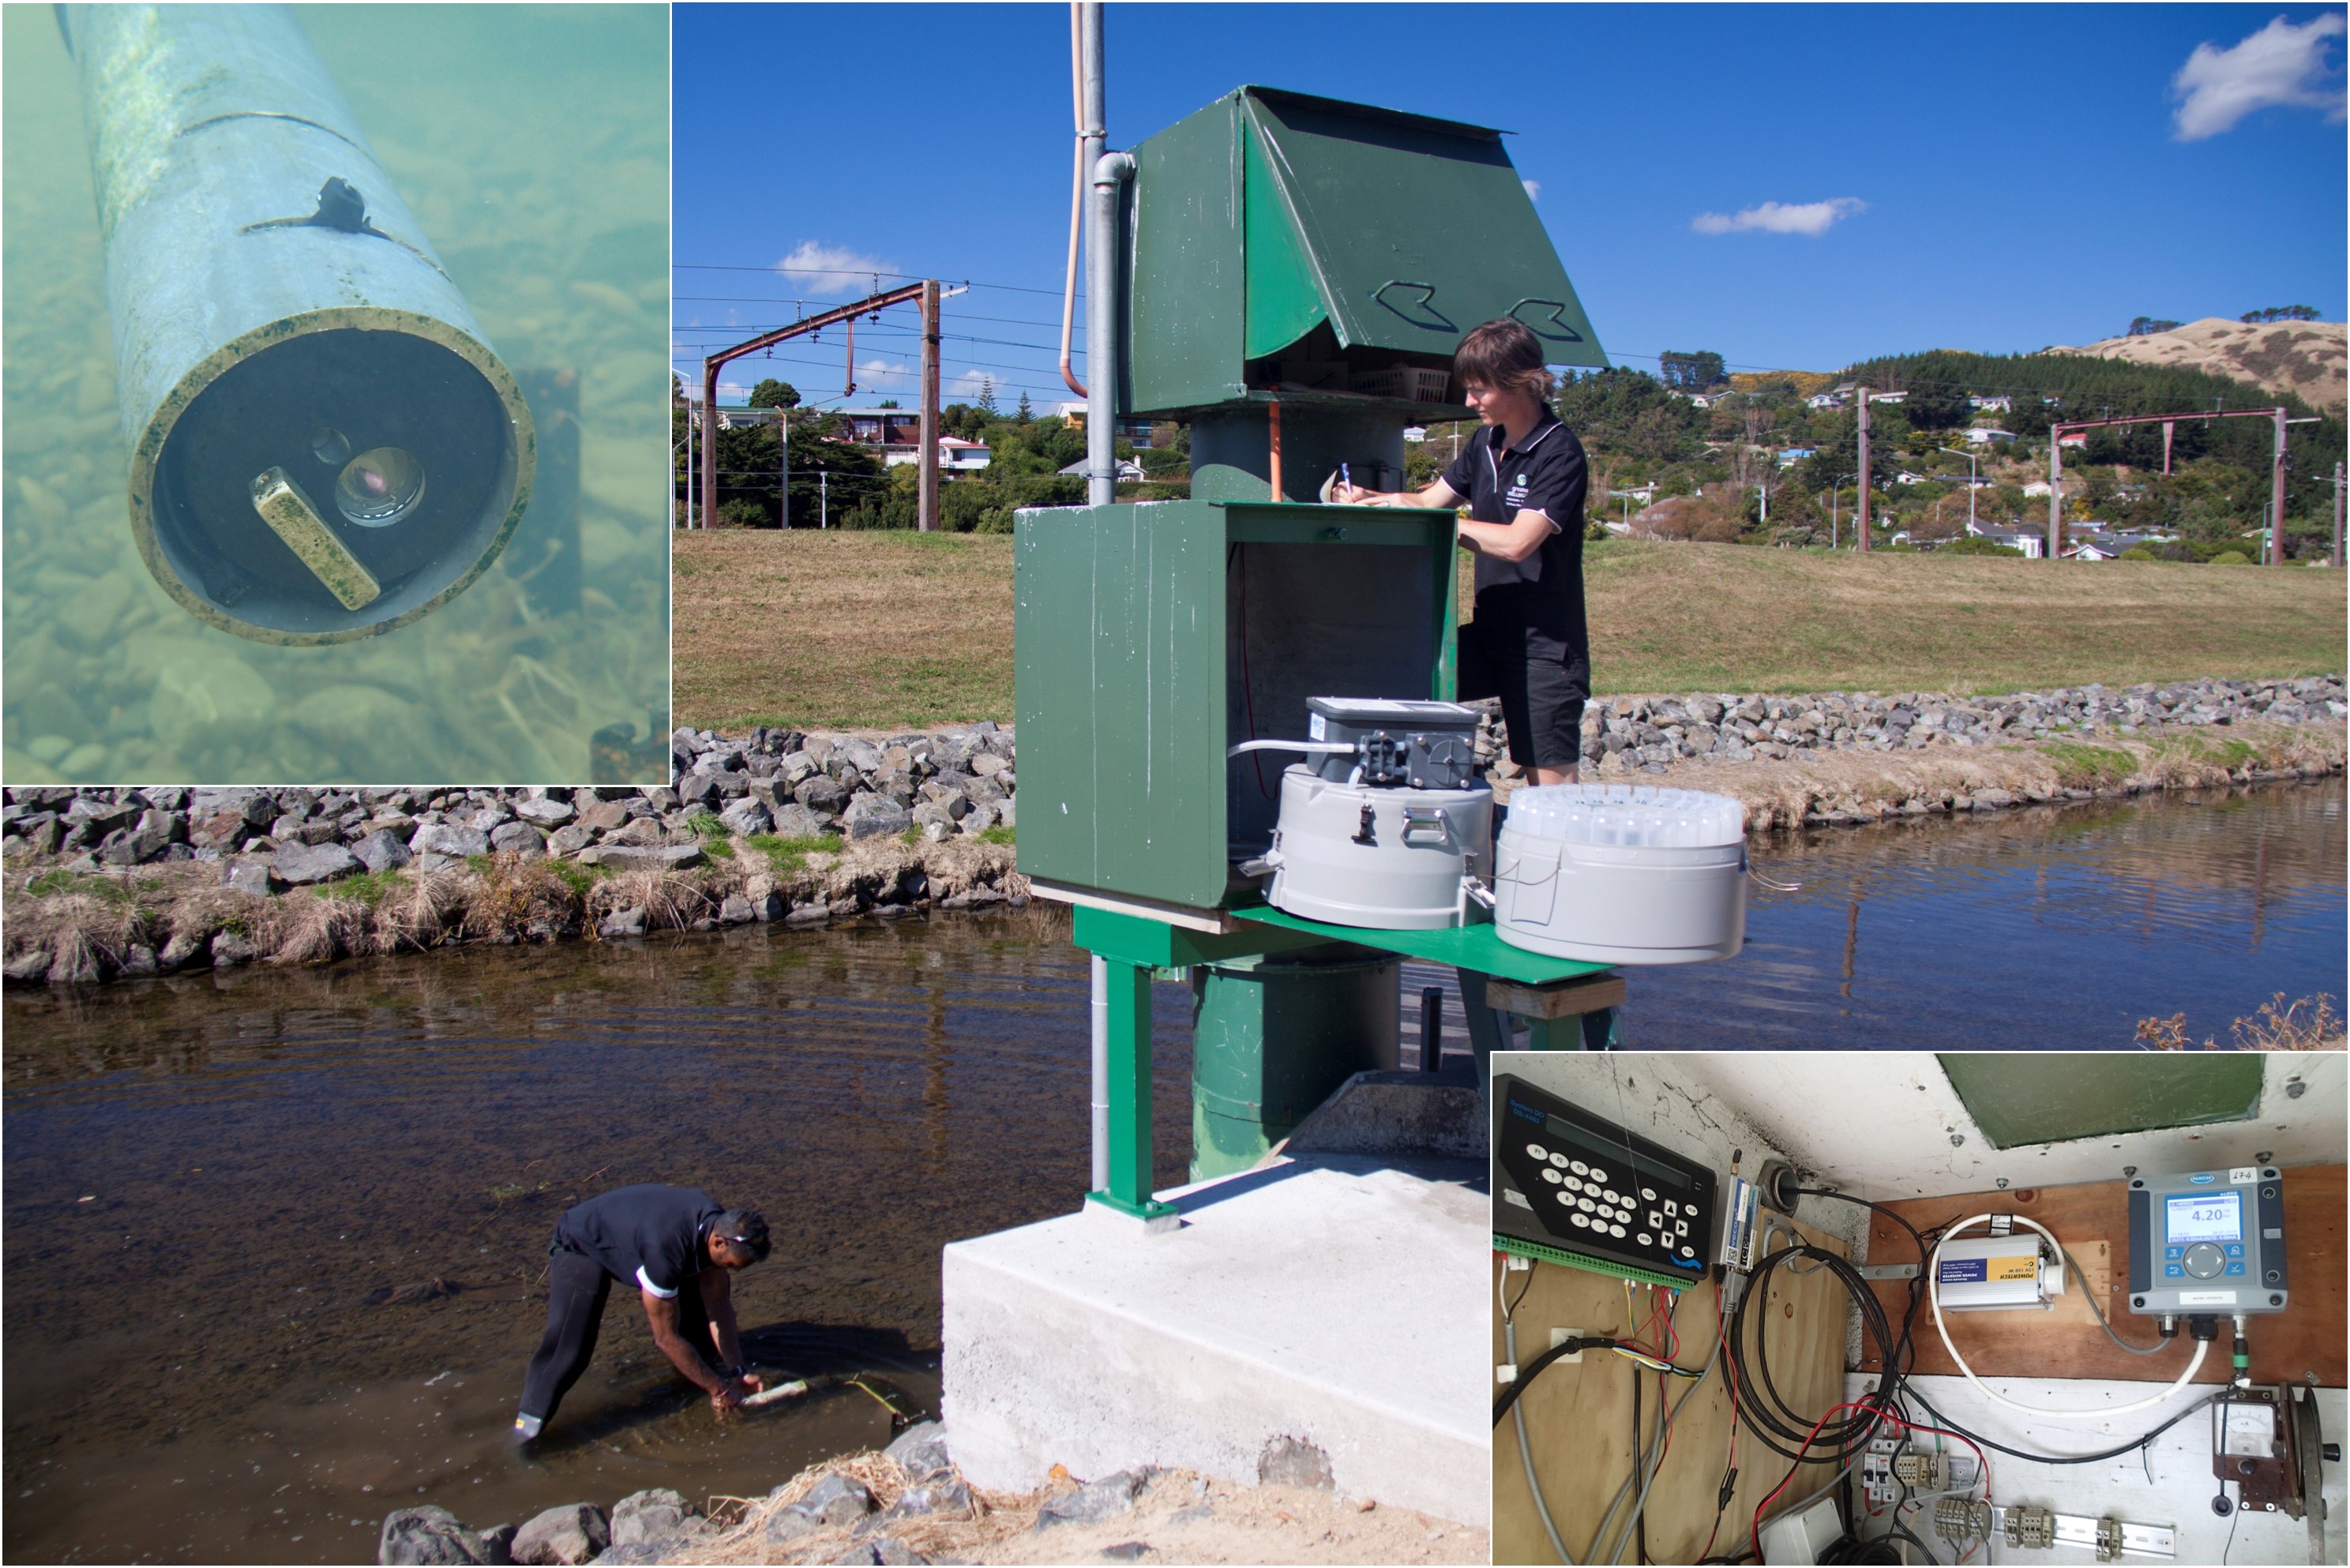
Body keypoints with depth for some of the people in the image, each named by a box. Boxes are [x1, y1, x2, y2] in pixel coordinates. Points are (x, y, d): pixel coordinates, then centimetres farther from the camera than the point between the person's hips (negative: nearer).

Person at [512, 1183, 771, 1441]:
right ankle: (531, 1422, -4)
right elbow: (667, 1338, -31)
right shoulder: (665, 1250, -43)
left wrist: (736, 1370, -9)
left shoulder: (719, 1227, -21)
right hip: (580, 1247, -7)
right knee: (568, 1348, -24)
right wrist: (719, 1389, -23)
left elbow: (718, 1304, -7)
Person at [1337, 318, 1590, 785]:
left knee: (1552, 784, -5)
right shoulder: (1487, 442, 8)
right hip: (1490, 634, 8)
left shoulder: (1559, 453, -16)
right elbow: (1430, 499, 14)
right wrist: (1367, 498, -5)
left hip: (1546, 645, -8)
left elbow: (1517, 542, -25)